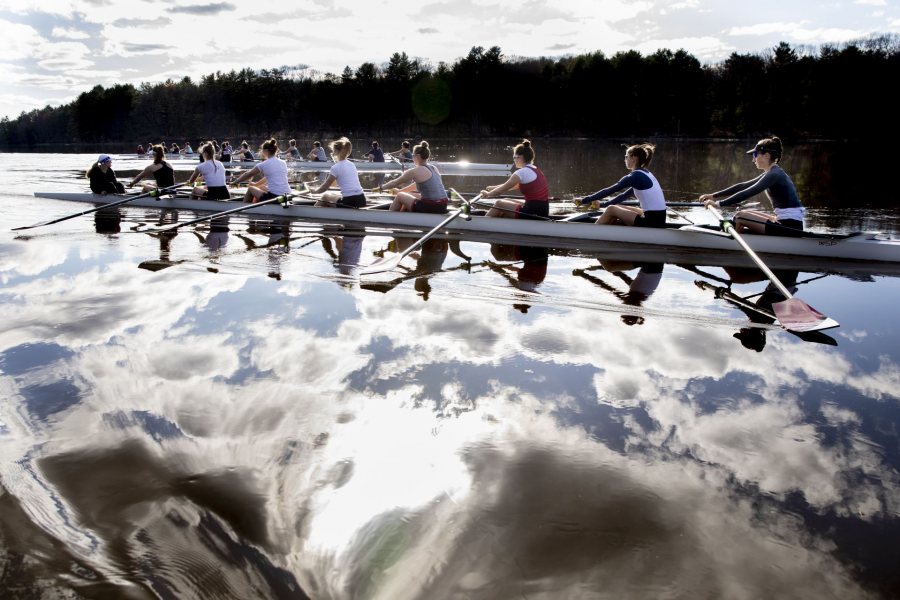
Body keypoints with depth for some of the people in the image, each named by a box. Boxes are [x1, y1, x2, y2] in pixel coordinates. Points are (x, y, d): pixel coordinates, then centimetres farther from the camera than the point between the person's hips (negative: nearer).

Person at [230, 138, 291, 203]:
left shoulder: (264, 165, -4)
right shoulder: (283, 163, 12)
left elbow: (247, 175, 10)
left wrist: (235, 182, 28)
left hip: (274, 197, -6)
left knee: (250, 188, 18)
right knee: (260, 188, 30)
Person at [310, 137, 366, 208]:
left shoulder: (336, 167, -5)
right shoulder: (352, 165, 15)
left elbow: (324, 188, 1)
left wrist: (314, 191, 22)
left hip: (349, 202, -7)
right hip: (361, 200, 7)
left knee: (325, 196, 17)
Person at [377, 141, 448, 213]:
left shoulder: (415, 171, -9)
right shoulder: (432, 168, 13)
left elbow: (395, 183, 4)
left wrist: (382, 187, 22)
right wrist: (400, 191, 36)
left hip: (431, 207, -7)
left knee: (399, 196, 13)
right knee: (409, 195, 28)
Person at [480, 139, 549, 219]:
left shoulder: (522, 172, -13)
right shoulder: (534, 169, 15)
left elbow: (503, 189, -6)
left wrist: (488, 194, 11)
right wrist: (494, 188, 30)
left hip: (533, 212, -9)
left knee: (499, 204, 4)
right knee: (506, 201, 21)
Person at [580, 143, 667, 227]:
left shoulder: (635, 176, -11)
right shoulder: (645, 174, 16)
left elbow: (609, 191, -10)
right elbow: (626, 195, 23)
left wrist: (584, 200, -3)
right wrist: (602, 204, 23)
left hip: (652, 223, -9)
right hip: (659, 218, 9)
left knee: (611, 210, -2)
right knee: (618, 209, 18)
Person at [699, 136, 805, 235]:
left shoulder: (774, 174, -15)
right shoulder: (772, 173, 15)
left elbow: (747, 193, -23)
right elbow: (743, 186, 16)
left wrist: (719, 203, -22)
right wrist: (714, 195, 12)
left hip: (790, 226, -10)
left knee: (740, 216, -10)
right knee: (746, 214, 20)